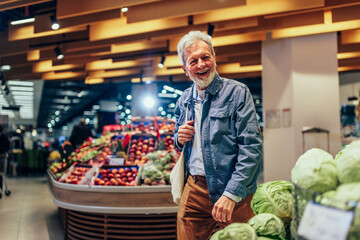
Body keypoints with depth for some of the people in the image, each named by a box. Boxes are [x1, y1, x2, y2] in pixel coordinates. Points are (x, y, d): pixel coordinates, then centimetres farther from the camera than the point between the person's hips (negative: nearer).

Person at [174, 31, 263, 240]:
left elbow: (252, 147, -15)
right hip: (193, 189, 5)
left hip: (232, 192, -5)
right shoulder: (184, 100, 11)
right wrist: (180, 139, 0)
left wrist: (231, 194, -22)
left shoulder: (237, 92, -8)